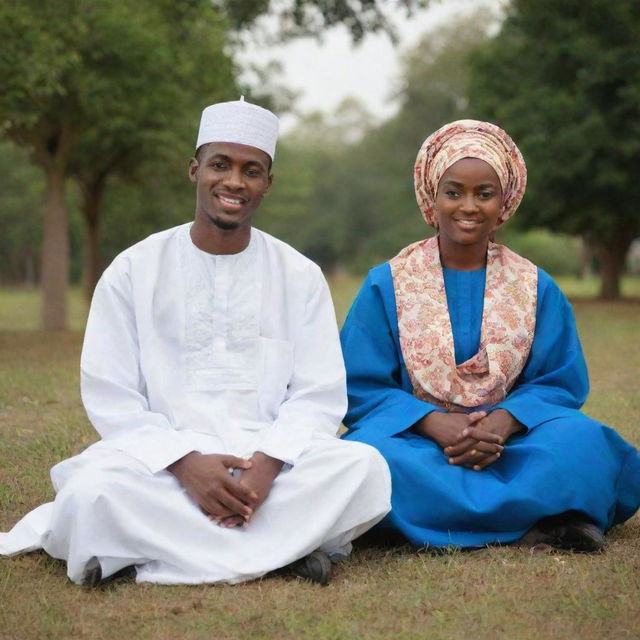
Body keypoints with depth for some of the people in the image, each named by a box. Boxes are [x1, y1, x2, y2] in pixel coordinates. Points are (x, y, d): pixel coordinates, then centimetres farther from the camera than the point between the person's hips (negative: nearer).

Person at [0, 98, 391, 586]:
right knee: (92, 490, -35)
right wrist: (185, 463, -17)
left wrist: (266, 465, -17)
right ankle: (283, 547, -25)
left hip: (270, 461, 2)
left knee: (367, 469, -30)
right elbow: (111, 398, 1)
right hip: (161, 460, -2)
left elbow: (318, 395, 3)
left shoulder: (299, 276, 9)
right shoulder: (134, 270, 6)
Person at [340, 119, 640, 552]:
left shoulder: (537, 289, 10)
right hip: (414, 439, 0)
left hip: (505, 436, 0)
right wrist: (434, 423, -19)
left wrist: (504, 420, -18)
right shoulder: (386, 285, 6)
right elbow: (362, 387, 0)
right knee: (368, 453, -37)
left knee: (581, 439, -29)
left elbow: (560, 384, 5)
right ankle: (537, 513, -30)